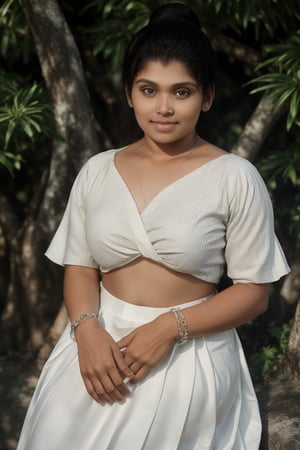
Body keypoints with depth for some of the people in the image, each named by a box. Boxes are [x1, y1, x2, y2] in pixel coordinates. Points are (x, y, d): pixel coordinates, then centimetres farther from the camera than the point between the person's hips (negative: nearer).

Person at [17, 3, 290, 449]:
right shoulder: (97, 171, 5)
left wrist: (170, 326, -19)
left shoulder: (235, 178, -7)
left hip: (189, 357, -3)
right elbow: (80, 266, 6)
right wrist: (87, 329, -14)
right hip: (101, 345, 3)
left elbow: (254, 292, -6)